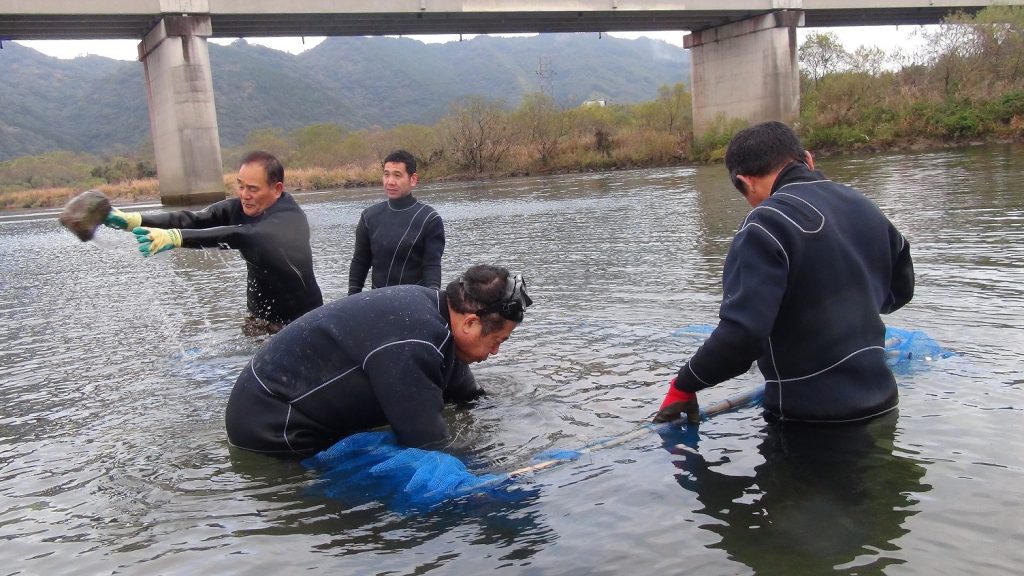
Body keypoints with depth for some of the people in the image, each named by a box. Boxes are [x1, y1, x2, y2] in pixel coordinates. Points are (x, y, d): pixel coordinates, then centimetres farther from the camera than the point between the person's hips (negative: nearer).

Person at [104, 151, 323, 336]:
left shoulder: (290, 218, -24)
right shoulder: (239, 208, -2)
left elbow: (241, 236, -40)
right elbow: (193, 219, -14)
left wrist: (176, 237, -52)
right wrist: (133, 220, -28)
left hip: (301, 321, -6)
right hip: (259, 318, 6)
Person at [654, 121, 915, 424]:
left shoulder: (768, 223, -20)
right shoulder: (864, 206, 4)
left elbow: (742, 331, -29)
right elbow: (900, 289, 18)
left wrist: (684, 385, -17)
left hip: (810, 420, -7)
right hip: (879, 404, 8)